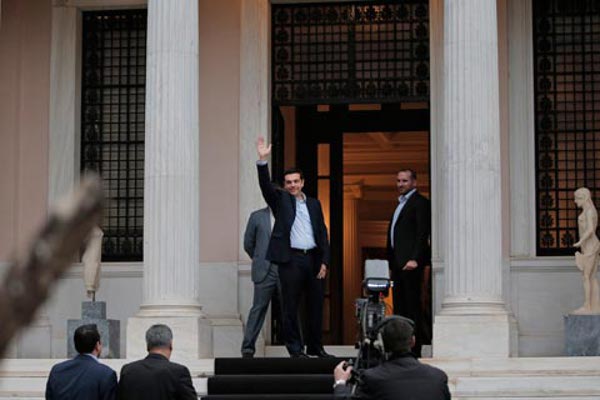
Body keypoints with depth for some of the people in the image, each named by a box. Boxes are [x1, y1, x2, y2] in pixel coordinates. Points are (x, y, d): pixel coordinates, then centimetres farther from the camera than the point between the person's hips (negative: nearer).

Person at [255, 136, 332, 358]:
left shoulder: (314, 204, 15)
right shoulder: (280, 200, 8)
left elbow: (322, 233, 12)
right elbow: (265, 185, -10)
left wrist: (324, 262, 2)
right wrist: (262, 160, -23)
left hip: (314, 258, 3)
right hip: (290, 260, -3)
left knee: (316, 305, 7)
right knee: (291, 306, -2)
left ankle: (315, 347, 17)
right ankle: (295, 348, 5)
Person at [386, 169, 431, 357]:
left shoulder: (420, 203, -5)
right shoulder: (401, 204, 22)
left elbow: (422, 233, -14)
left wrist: (415, 259, -22)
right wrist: (392, 261, 14)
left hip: (410, 263, -9)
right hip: (397, 263, 9)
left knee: (412, 306, -8)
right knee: (399, 306, 8)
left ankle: (414, 348, -7)